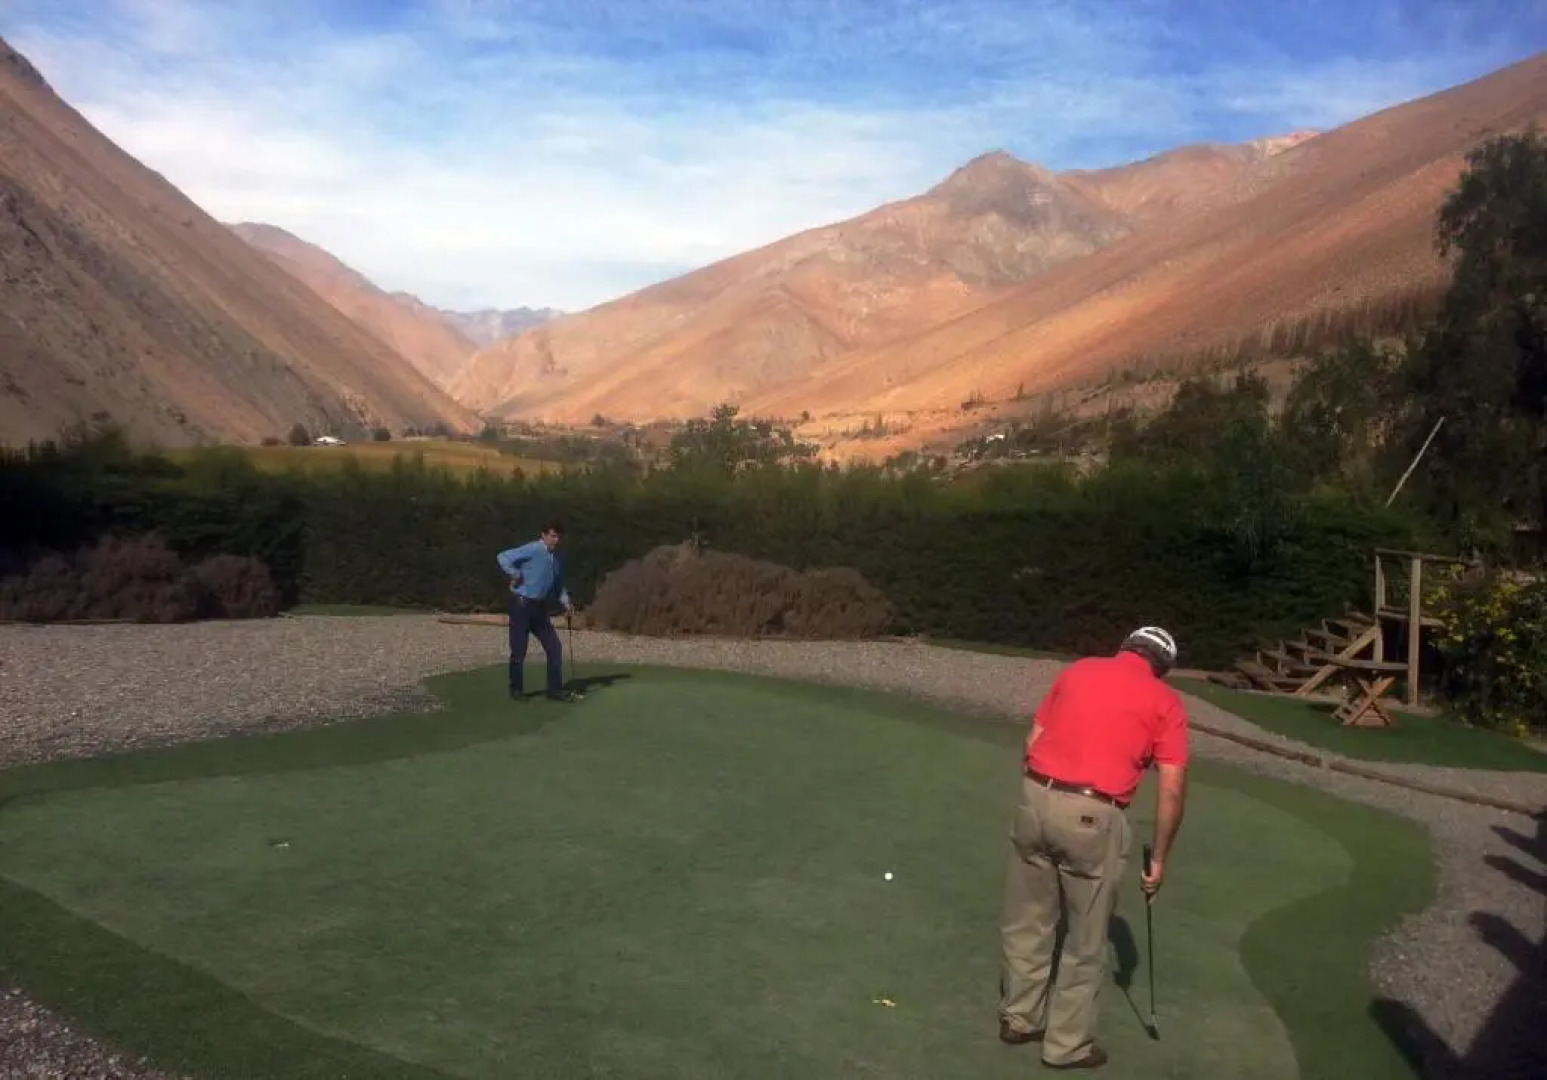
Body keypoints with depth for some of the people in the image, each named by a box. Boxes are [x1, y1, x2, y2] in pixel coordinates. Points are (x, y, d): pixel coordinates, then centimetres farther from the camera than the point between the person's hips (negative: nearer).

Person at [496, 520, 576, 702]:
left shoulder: (557, 559, 13)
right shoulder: (532, 550, -11)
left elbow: (558, 585, 25)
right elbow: (503, 557, -17)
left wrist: (565, 602, 11)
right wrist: (515, 575, -16)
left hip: (540, 609, 7)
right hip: (521, 604, -7)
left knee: (554, 647, 3)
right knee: (519, 650, -1)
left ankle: (555, 689, 10)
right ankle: (516, 689, 15)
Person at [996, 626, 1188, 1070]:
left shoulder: (1077, 670, 15)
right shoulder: (1165, 701, 4)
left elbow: (1032, 743, 13)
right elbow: (1172, 790, -1)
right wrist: (1158, 859, 7)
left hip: (1036, 799, 4)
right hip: (1092, 817, -4)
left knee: (1026, 921, 20)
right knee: (1087, 940, 14)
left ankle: (1019, 1017, 34)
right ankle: (1068, 1043, 24)